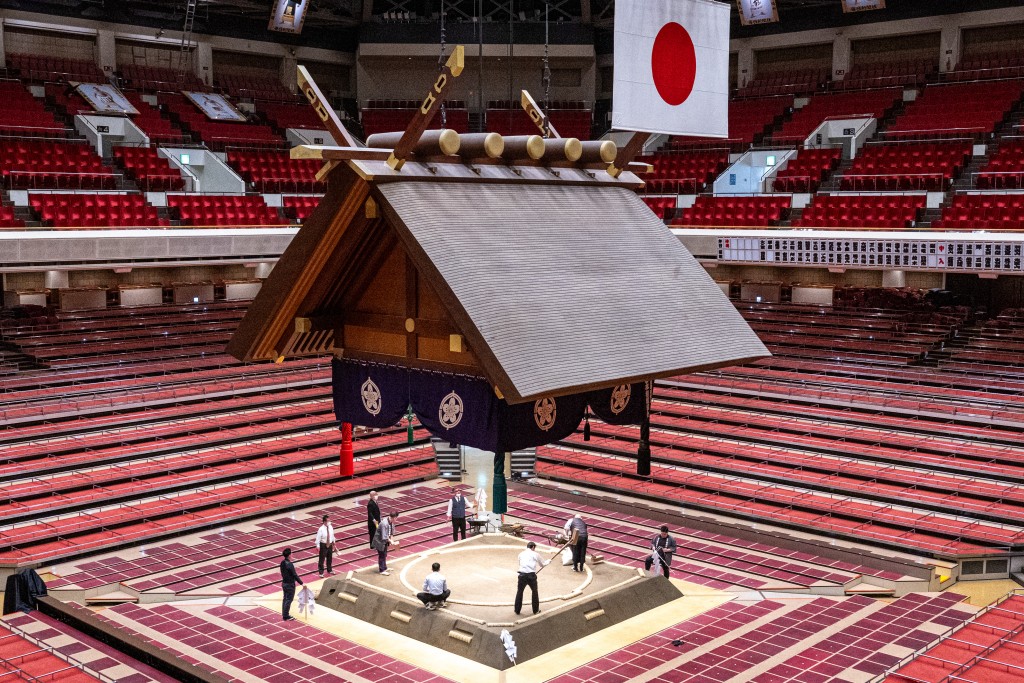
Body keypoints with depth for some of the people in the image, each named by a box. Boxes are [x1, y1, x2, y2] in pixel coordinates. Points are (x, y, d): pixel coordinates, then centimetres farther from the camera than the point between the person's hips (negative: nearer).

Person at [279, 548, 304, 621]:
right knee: (289, 600, 2)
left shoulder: (282, 563, 0)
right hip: (290, 585, -8)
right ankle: (286, 616, 10)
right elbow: (295, 575, -22)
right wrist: (301, 583, -15)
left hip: (284, 583, 8)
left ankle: (284, 614, 27)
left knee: (285, 599, 18)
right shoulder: (289, 564, -25)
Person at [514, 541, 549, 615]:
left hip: (522, 575, 1)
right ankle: (536, 610, 26)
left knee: (519, 592, 16)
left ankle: (517, 610, 18)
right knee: (534, 592, 19)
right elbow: (542, 564, 18)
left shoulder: (521, 554, 12)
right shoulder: (535, 554, 6)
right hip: (531, 575, -1)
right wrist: (548, 561, 40)